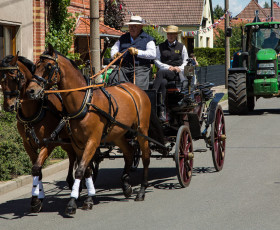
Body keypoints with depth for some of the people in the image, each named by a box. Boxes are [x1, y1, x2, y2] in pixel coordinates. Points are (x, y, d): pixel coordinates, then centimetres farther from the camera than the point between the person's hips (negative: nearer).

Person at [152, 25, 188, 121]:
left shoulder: (181, 47, 18)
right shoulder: (160, 47, 19)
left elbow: (185, 62, 16)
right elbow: (157, 60, 10)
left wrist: (180, 68, -6)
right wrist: (168, 67, -6)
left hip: (176, 74, -2)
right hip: (164, 72, 2)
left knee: (161, 73, -36)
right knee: (162, 82, -36)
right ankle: (162, 111, -44)